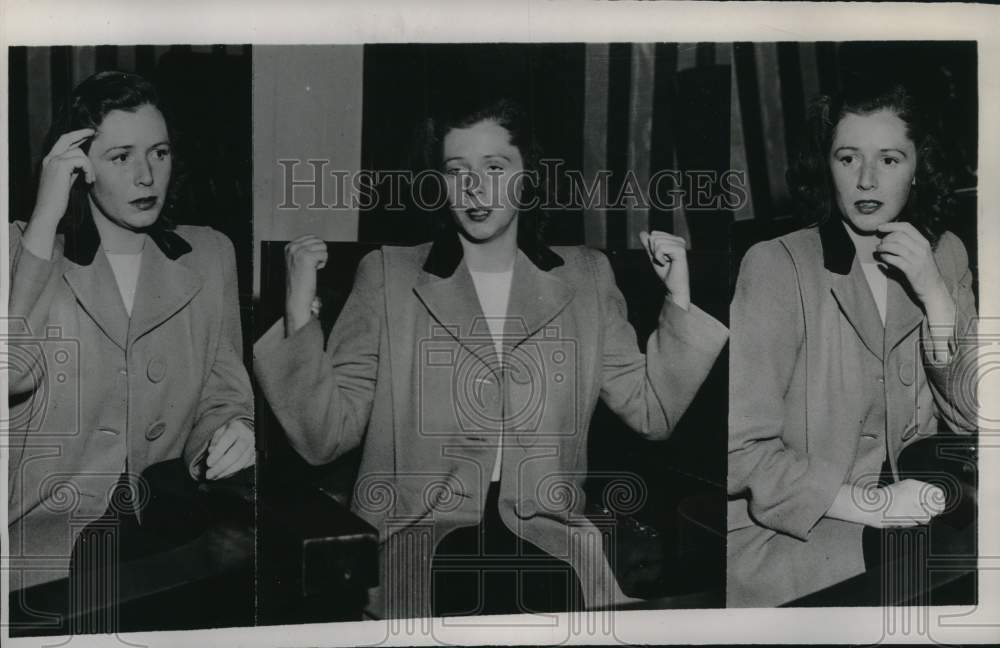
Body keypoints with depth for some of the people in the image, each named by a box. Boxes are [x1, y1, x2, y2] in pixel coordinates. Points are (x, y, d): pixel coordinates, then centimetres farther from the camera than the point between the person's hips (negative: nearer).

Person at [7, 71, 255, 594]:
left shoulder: (210, 255, 10)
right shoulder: (24, 248, 4)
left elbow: (222, 395, 11)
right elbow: (14, 372, -15)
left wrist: (228, 435, -13)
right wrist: (46, 217, -14)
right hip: (45, 531, -3)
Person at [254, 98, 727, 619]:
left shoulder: (586, 277, 12)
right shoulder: (387, 275, 6)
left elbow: (651, 412, 12)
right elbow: (325, 438, 1)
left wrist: (679, 299, 3)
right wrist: (300, 312, -11)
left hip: (547, 535, 2)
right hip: (418, 534, -2)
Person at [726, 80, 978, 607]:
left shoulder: (944, 256, 5)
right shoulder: (776, 266, -12)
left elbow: (969, 420, 0)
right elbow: (743, 448, -14)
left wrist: (935, 296, -11)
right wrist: (868, 504, -20)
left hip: (913, 513, 6)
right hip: (786, 533, -6)